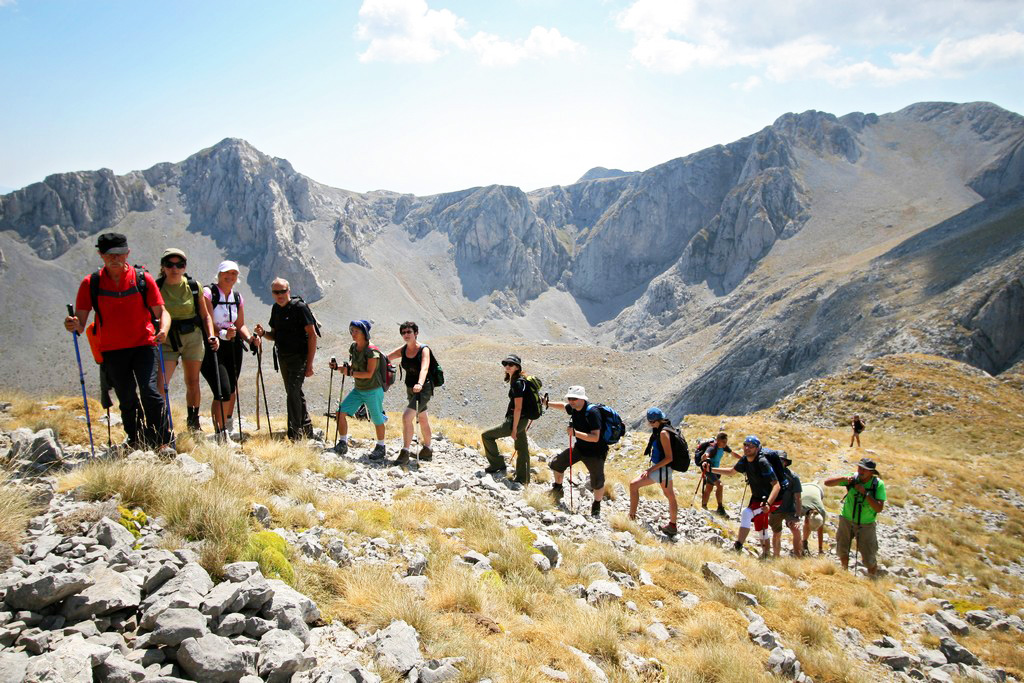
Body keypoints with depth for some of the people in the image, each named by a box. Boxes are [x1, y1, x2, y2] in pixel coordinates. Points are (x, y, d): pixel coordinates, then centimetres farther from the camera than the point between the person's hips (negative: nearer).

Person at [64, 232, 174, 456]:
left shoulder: (143, 279, -3)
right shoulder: (91, 283, 0)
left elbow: (161, 312, -1)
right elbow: (81, 322, 0)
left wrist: (163, 329, -23)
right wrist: (74, 325, -24)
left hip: (143, 345, -2)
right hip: (111, 350, 2)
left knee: (149, 391, -16)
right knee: (126, 399, 9)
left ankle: (165, 441, -7)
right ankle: (136, 440, 28)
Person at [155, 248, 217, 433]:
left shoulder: (194, 286, 0)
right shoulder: (156, 287, -4)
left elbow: (205, 315, 7)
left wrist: (211, 336, -5)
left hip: (193, 338, 2)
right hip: (167, 340, -2)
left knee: (192, 383, 10)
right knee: (160, 385, -14)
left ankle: (193, 422, 27)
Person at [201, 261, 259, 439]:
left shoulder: (237, 297, 11)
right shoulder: (208, 293, -9)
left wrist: (250, 338, -5)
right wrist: (222, 334, -30)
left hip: (233, 347, 6)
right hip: (212, 346, -6)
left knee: (231, 390, 15)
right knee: (223, 393, -15)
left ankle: (229, 426, 40)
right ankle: (221, 434, -2)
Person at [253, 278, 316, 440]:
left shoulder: (299, 307, -13)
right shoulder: (276, 308, 10)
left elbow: (312, 335, -14)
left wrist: (309, 364, -17)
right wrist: (263, 333, -5)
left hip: (299, 357, -8)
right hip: (283, 357, 8)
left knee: (293, 393, -15)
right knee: (294, 392, 15)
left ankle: (294, 435, -11)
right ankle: (306, 429, 28)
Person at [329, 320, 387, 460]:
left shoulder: (371, 351, -19)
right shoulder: (353, 347, 3)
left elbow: (369, 374, -23)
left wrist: (350, 373, -30)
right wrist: (337, 367, -3)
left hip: (373, 390, -7)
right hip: (358, 389, 7)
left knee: (377, 420, 5)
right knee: (341, 412, -3)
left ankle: (381, 448, 26)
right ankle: (343, 444, 10)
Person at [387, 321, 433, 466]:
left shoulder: (424, 350, -16)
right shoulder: (403, 350, 3)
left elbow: (424, 369, -32)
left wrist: (420, 384, -49)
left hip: (424, 389, -7)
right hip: (410, 389, 7)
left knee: (407, 417, -21)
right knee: (422, 419, 21)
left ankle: (405, 453, -17)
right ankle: (427, 451, 36)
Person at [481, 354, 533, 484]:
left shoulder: (517, 383, -20)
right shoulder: (520, 380, 10)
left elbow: (518, 408, -22)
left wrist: (514, 429, -20)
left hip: (516, 421, -10)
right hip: (523, 420, 10)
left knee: (486, 436, -2)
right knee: (522, 449, 16)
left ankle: (498, 465, 5)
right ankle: (523, 480, 26)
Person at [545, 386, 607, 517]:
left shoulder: (592, 412, -30)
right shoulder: (573, 408, -7)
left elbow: (595, 438, -36)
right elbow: (563, 406, 20)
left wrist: (575, 433, -40)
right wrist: (547, 403, 19)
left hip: (595, 452, -7)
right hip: (579, 448, 7)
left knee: (597, 483, -7)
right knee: (557, 463, 8)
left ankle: (596, 507, 22)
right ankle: (557, 489, 33)